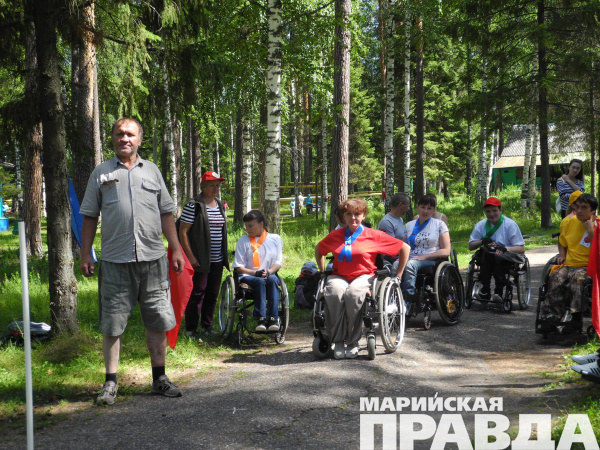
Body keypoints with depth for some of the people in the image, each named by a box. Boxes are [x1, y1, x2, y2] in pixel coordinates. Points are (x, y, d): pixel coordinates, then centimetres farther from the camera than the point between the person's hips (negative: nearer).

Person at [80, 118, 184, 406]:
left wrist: (176, 249, 9)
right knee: (112, 323, 0)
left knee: (158, 321, 5)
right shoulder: (101, 173, 9)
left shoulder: (151, 171, 15)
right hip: (115, 260, -2)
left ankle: (159, 378, 16)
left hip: (153, 257, 2)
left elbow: (166, 214, 16)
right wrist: (85, 254, 2)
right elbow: (90, 216, 9)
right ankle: (110, 382, 10)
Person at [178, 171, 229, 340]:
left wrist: (225, 255, 18)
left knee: (213, 294, 10)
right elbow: (183, 232, -10)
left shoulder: (221, 206, 14)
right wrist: (190, 256, -15)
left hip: (217, 260, 7)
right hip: (200, 260, -7)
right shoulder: (193, 205, -8)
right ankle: (190, 329, 5)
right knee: (197, 292, -4)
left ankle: (207, 326, 22)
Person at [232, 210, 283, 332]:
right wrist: (256, 273, -14)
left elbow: (278, 262, 7)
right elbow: (239, 267, 3)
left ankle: (273, 318, -39)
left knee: (273, 280, -35)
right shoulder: (243, 241, 8)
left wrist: (268, 272, -15)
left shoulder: (275, 239, 12)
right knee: (260, 282, -36)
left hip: (270, 275, 1)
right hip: (247, 276, -1)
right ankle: (261, 319, -41)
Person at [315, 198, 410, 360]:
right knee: (334, 293, -35)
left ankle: (353, 341, -23)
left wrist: (398, 275, 10)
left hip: (364, 276, -2)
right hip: (339, 276, 2)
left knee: (354, 293, -39)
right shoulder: (335, 235, 12)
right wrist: (322, 271, 25)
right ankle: (338, 341, -24)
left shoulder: (374, 235, 3)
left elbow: (404, 248, 9)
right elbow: (318, 250, 34)